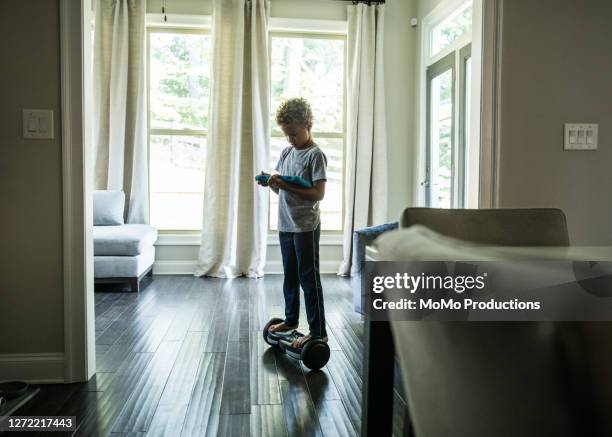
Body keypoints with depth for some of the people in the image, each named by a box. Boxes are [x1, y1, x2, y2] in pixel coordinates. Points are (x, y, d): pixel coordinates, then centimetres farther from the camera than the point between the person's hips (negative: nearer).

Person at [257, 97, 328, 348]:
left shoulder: (315, 155, -11)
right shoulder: (286, 152, 12)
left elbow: (319, 194, -17)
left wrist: (287, 186, -22)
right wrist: (271, 183, -6)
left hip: (306, 226, -7)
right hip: (285, 224, 8)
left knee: (308, 278, -4)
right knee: (290, 275, 17)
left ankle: (318, 332, 3)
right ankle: (291, 320, 33)